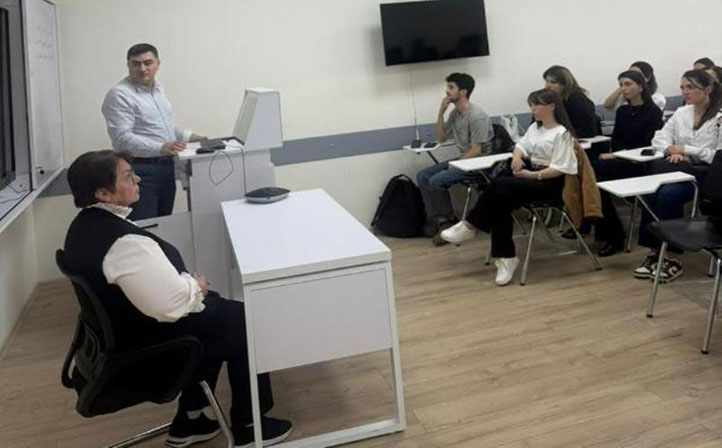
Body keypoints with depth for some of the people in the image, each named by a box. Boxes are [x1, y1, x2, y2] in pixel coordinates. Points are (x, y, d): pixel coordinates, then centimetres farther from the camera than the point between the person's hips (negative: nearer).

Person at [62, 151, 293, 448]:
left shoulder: (85, 224, 1)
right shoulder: (122, 241, -31)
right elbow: (173, 305, -31)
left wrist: (188, 282, 3)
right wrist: (195, 287, -11)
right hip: (149, 347, -9)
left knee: (219, 312, 24)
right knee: (244, 323, 5)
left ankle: (189, 420, 30)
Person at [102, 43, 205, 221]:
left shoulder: (158, 88, 13)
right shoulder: (119, 94, -14)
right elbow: (122, 138, -22)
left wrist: (187, 136, 13)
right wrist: (160, 148, -32)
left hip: (167, 165, 8)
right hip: (140, 170, -8)